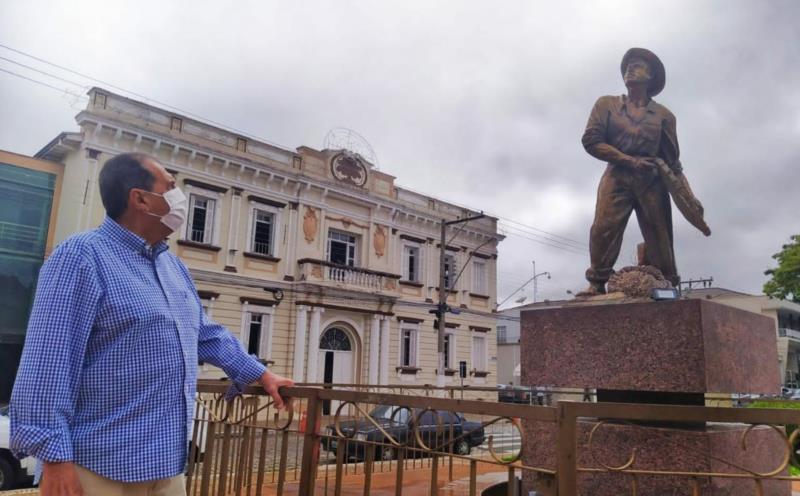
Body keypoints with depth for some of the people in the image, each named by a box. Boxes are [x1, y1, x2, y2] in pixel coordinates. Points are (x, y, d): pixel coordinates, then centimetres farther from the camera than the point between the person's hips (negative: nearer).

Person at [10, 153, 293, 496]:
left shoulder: (172, 265, 13)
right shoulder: (83, 255, -13)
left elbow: (207, 334, 21)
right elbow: (47, 363, -19)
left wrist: (260, 374, 21)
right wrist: (55, 457, -22)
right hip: (103, 468, -8)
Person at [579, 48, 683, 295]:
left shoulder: (663, 114, 15)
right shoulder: (606, 104, 12)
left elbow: (672, 159, 16)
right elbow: (591, 140, 0)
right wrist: (629, 160, -7)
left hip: (652, 181, 2)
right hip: (617, 176, -1)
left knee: (659, 236, 0)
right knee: (604, 227, -20)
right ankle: (597, 284, -19)